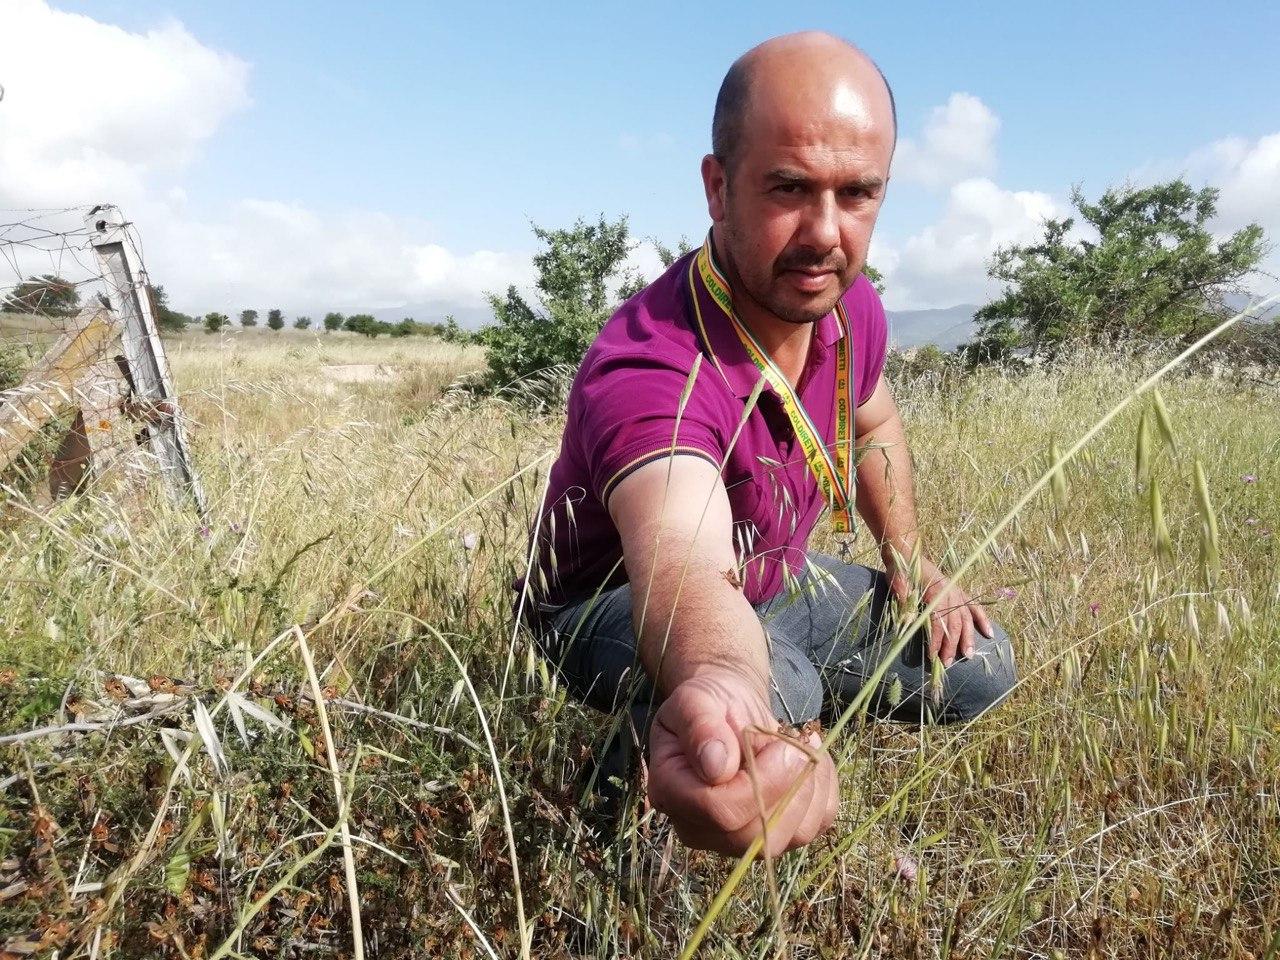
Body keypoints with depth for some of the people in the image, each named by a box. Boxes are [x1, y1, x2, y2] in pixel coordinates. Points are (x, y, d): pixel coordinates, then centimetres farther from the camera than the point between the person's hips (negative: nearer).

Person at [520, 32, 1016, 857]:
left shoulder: (850, 306, -14)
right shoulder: (647, 371, -39)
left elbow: (874, 423, 9)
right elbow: (685, 570, -59)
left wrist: (910, 558, 2)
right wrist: (721, 692, -81)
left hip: (780, 580, 7)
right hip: (625, 607, -6)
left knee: (979, 668, 4)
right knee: (774, 689, -38)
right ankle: (639, 758, -4)